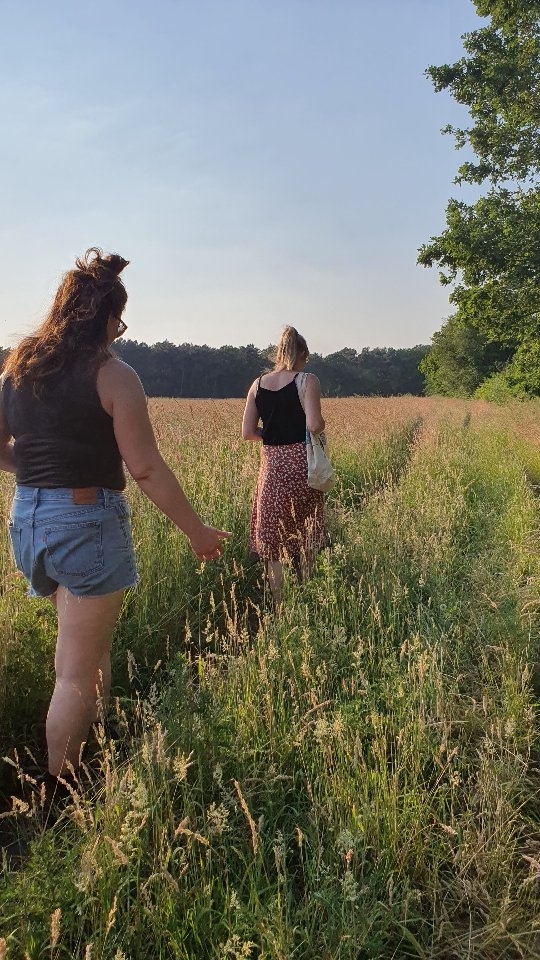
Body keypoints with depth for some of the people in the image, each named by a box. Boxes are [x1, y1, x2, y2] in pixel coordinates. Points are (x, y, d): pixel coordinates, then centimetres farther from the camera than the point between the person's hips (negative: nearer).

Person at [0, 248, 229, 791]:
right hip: (88, 522, -7)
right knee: (78, 671, 7)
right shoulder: (113, 376, -13)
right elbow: (146, 470, -15)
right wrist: (197, 531, -6)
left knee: (89, 642, 25)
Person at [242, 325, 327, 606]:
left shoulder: (258, 384, 6)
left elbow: (247, 432, 3)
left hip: (271, 465, 3)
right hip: (301, 463, -3)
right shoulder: (307, 381, -6)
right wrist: (322, 425, 5)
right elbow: (314, 425, -17)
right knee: (304, 536, 13)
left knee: (272, 539, 11)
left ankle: (278, 602, 15)